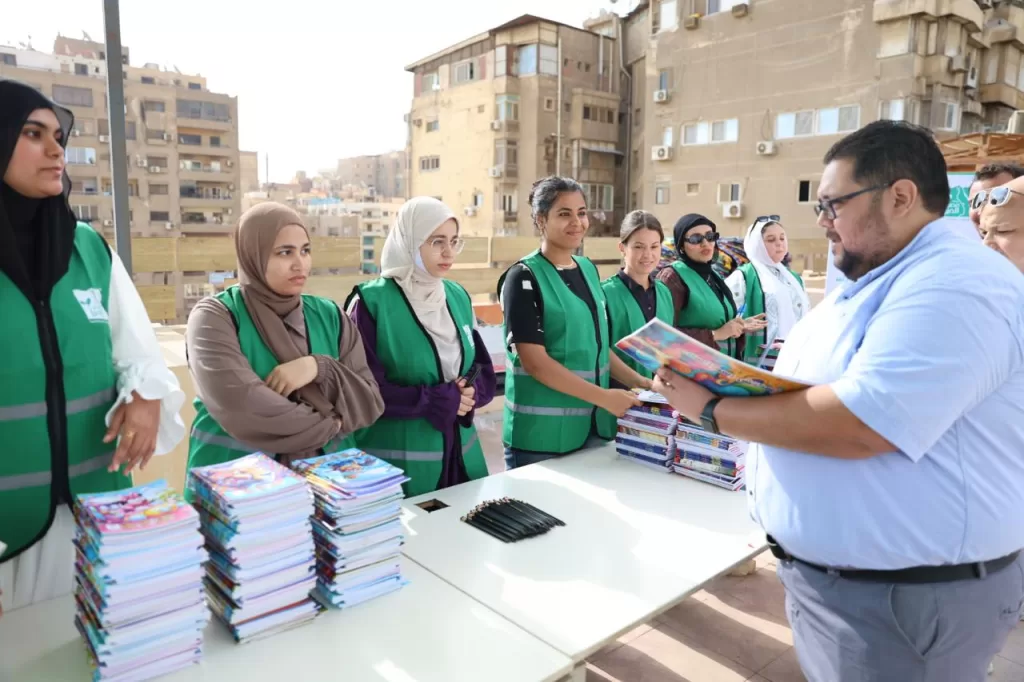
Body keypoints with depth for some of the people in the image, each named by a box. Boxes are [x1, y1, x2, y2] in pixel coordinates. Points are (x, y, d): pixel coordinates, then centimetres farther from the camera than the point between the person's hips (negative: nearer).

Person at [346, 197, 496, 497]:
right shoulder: (371, 302, -12)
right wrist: (436, 400, -18)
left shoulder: (458, 297, 6)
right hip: (395, 464, -5)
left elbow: (485, 373, 9)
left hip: (460, 455, 6)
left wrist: (469, 393, -12)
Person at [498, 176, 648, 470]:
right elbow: (533, 360, -18)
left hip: (594, 427, 7)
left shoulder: (588, 269, 10)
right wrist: (603, 396, -20)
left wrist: (637, 381, 3)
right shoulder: (524, 277, -11)